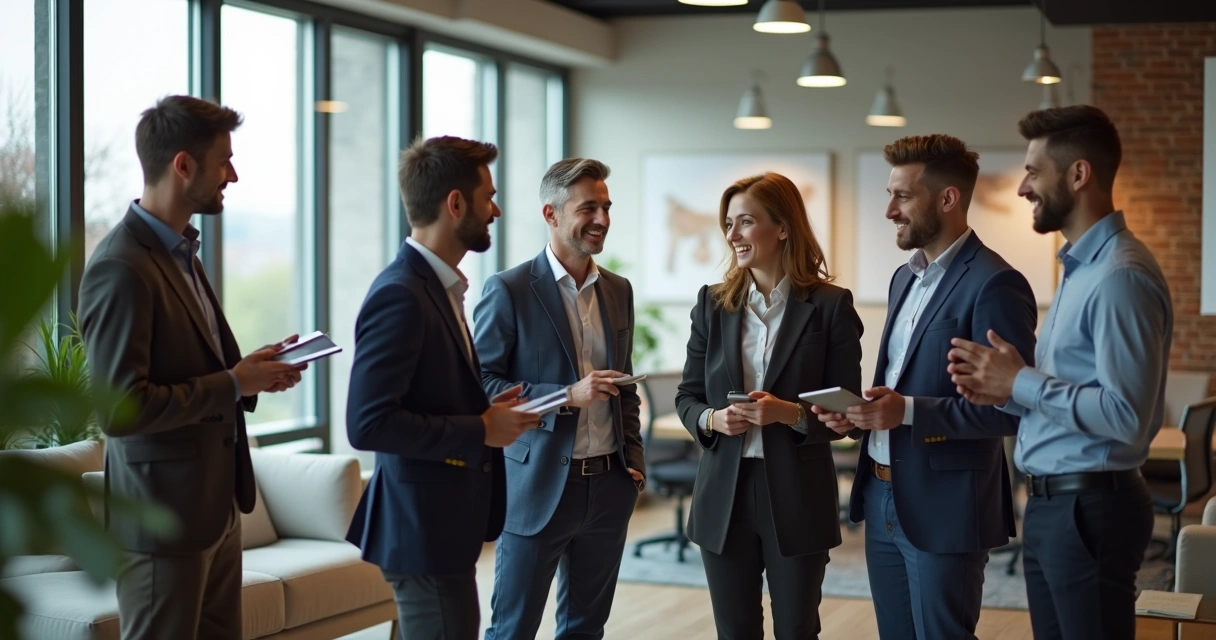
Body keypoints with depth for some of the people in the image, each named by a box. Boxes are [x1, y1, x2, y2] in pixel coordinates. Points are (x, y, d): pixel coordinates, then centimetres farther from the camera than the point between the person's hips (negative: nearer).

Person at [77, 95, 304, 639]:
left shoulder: (181, 252, 12)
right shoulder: (121, 269, -19)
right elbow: (118, 409, -23)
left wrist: (251, 369, 3)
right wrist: (234, 384, -17)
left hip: (217, 506, 9)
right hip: (165, 514, -9)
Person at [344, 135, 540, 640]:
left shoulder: (437, 286, 11)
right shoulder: (401, 296, -19)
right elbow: (368, 423, -25)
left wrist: (485, 411, 3)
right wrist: (480, 431, -19)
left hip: (443, 521, 10)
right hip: (424, 525, -10)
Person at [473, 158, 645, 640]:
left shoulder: (619, 291, 10)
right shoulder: (509, 290, -9)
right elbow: (480, 384, -12)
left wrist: (633, 456, 8)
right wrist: (567, 396, -21)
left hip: (609, 486, 6)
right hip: (538, 486, -6)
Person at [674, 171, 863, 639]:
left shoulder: (830, 306, -5)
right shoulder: (713, 303, 5)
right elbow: (686, 396, 9)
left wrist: (792, 414, -22)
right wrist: (711, 419, -13)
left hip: (798, 497, -3)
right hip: (724, 494, 3)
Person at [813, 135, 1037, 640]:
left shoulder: (994, 285, -15)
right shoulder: (905, 277, 13)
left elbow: (1009, 409, -19)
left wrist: (909, 411, -25)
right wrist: (859, 414, 2)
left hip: (943, 510, -8)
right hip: (882, 499, 8)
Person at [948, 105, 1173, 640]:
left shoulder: (1119, 276, -18)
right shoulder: (1079, 267, 14)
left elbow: (1126, 416, -24)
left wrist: (1021, 383, -17)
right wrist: (1003, 391, 2)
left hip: (1090, 508, -10)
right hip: (1050, 505, 10)